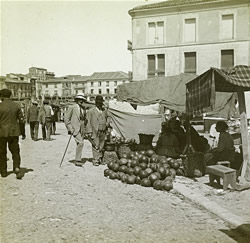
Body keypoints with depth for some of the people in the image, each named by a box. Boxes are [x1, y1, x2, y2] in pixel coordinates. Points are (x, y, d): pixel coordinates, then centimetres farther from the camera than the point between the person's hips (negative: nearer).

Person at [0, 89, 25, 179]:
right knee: (15, 152, 9)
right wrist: (23, 132, 11)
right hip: (14, 132, 2)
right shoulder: (16, 106, 1)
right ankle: (17, 168, -11)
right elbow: (21, 120, 3)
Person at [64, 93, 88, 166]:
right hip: (75, 128, -6)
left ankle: (78, 159, 18)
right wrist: (70, 129, -11)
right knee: (80, 143, -18)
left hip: (82, 129, 7)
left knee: (80, 144, 7)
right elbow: (66, 118, -6)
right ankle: (77, 160, -9)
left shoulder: (83, 108, 13)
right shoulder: (72, 107, -6)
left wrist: (85, 128, 17)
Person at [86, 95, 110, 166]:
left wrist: (107, 123, 7)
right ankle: (95, 160, 0)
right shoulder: (91, 111, 0)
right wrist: (89, 131, -12)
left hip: (103, 132, 5)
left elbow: (107, 117, 29)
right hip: (95, 132, -5)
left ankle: (99, 159, 21)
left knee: (101, 146, 10)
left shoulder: (104, 110, 14)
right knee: (95, 146, -7)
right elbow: (88, 122, -4)